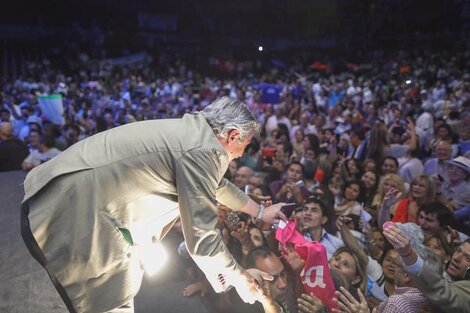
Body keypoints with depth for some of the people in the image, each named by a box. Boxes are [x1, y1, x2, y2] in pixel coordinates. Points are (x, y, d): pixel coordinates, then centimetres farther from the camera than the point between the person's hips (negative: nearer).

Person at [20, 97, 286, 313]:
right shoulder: (202, 151, -18)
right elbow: (201, 238, -14)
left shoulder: (192, 129, 11)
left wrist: (259, 211, 38)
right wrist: (240, 278, 4)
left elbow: (215, 183, 27)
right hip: (71, 217, -10)